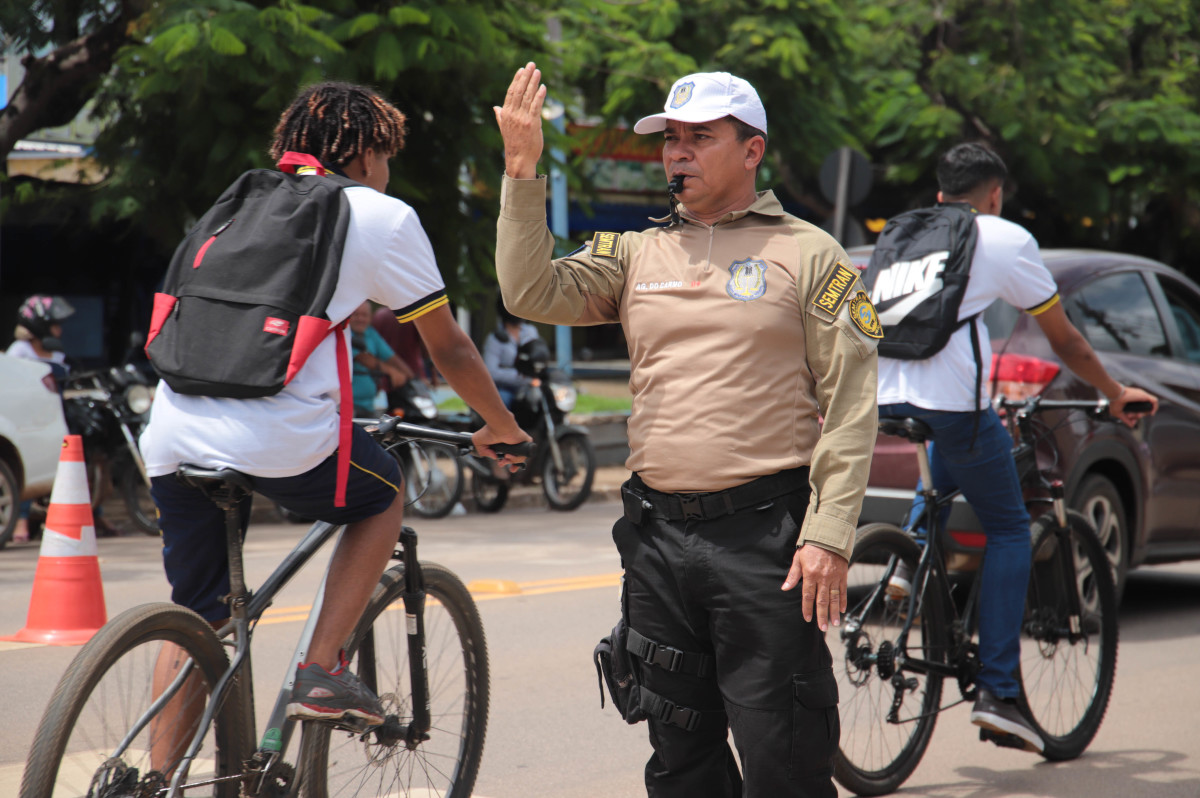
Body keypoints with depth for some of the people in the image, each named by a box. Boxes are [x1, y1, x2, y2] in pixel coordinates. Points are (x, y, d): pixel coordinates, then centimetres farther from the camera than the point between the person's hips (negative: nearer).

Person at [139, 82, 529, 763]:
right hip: (280, 438, -5)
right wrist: (502, 426, 31)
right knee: (385, 496, 25)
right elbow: (448, 348, 15)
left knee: (194, 616, 18)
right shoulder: (382, 216, 9)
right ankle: (322, 673, 15)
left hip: (173, 434, 5)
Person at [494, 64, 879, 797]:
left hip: (765, 536, -5)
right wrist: (523, 172, -8)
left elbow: (850, 405, -4)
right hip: (659, 540, 5)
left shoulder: (810, 255, 2)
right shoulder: (636, 255, 14)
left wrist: (829, 537, -12)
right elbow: (533, 293, 0)